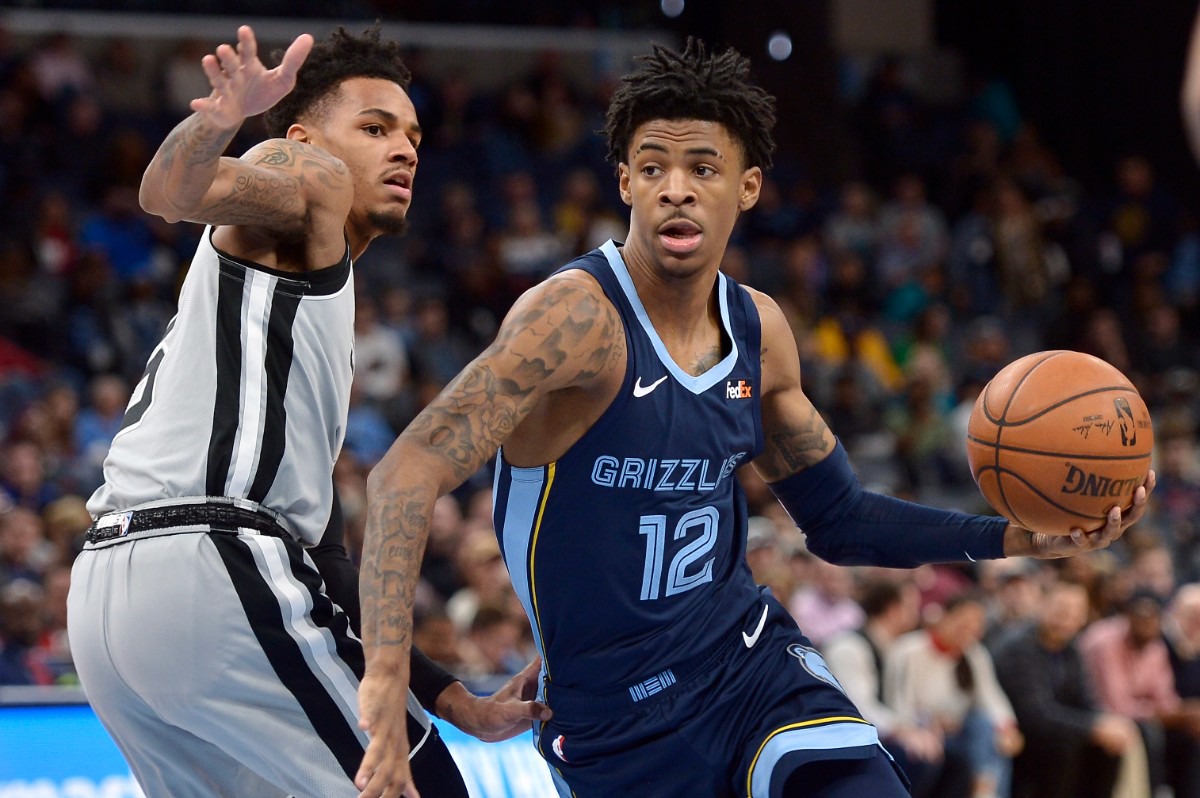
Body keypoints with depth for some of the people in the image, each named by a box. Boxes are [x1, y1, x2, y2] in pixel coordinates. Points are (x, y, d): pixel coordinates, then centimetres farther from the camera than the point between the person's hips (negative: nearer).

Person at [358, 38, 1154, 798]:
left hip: (753, 661, 5)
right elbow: (410, 472, -29)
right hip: (613, 724, -5)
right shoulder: (579, 316, -20)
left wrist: (1011, 538, 1)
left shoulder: (759, 330, 2)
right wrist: (386, 681, -40)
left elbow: (839, 519, 15)